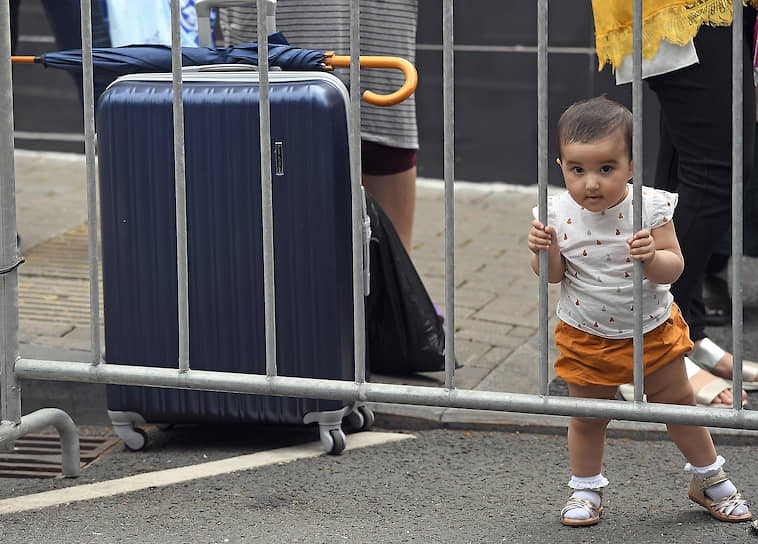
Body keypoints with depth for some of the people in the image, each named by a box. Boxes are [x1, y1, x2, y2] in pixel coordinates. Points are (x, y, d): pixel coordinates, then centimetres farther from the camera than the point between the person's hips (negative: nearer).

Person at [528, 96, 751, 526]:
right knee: (587, 416, 13)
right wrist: (544, 252, -27)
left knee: (678, 403, 14)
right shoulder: (559, 214, -15)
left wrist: (653, 257, -38)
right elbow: (553, 276, -7)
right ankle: (586, 488, 35)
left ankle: (709, 478, 33)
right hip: (587, 338, 0)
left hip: (652, 332, 0)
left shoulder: (650, 207, -19)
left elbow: (673, 267, -18)